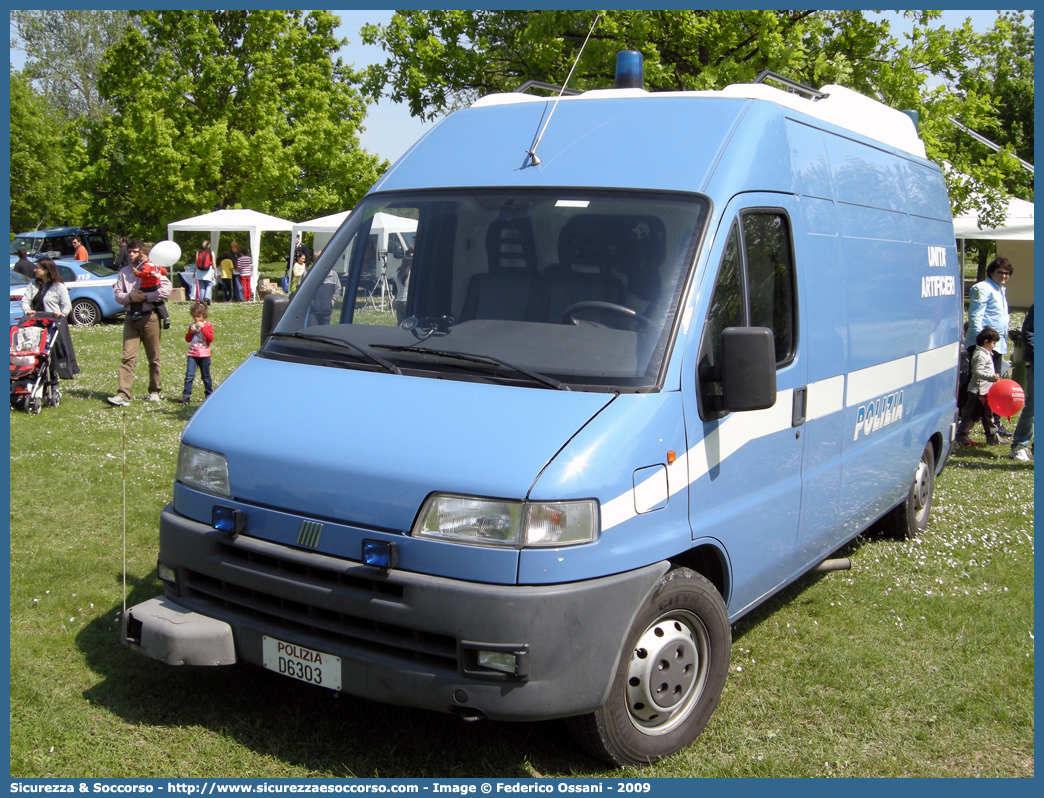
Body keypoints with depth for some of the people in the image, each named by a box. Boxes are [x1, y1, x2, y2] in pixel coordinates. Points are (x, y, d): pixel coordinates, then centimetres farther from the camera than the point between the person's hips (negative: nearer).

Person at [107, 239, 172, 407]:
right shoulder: (124, 272, 12)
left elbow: (166, 289, -11)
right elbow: (117, 294, 6)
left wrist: (145, 296, -15)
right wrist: (130, 296, -13)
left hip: (150, 318, -3)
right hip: (131, 318, 3)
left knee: (153, 358, 6)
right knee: (128, 357, -7)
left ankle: (154, 392, 19)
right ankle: (123, 395, -13)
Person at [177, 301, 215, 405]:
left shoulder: (208, 325, -1)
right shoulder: (192, 325, 10)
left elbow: (210, 338, -15)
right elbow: (187, 339, 10)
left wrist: (202, 328, -18)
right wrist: (191, 332, -7)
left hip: (204, 355, -2)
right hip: (192, 354, 2)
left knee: (206, 377, 9)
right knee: (189, 375, -10)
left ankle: (209, 394, 23)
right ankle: (186, 396, -11)